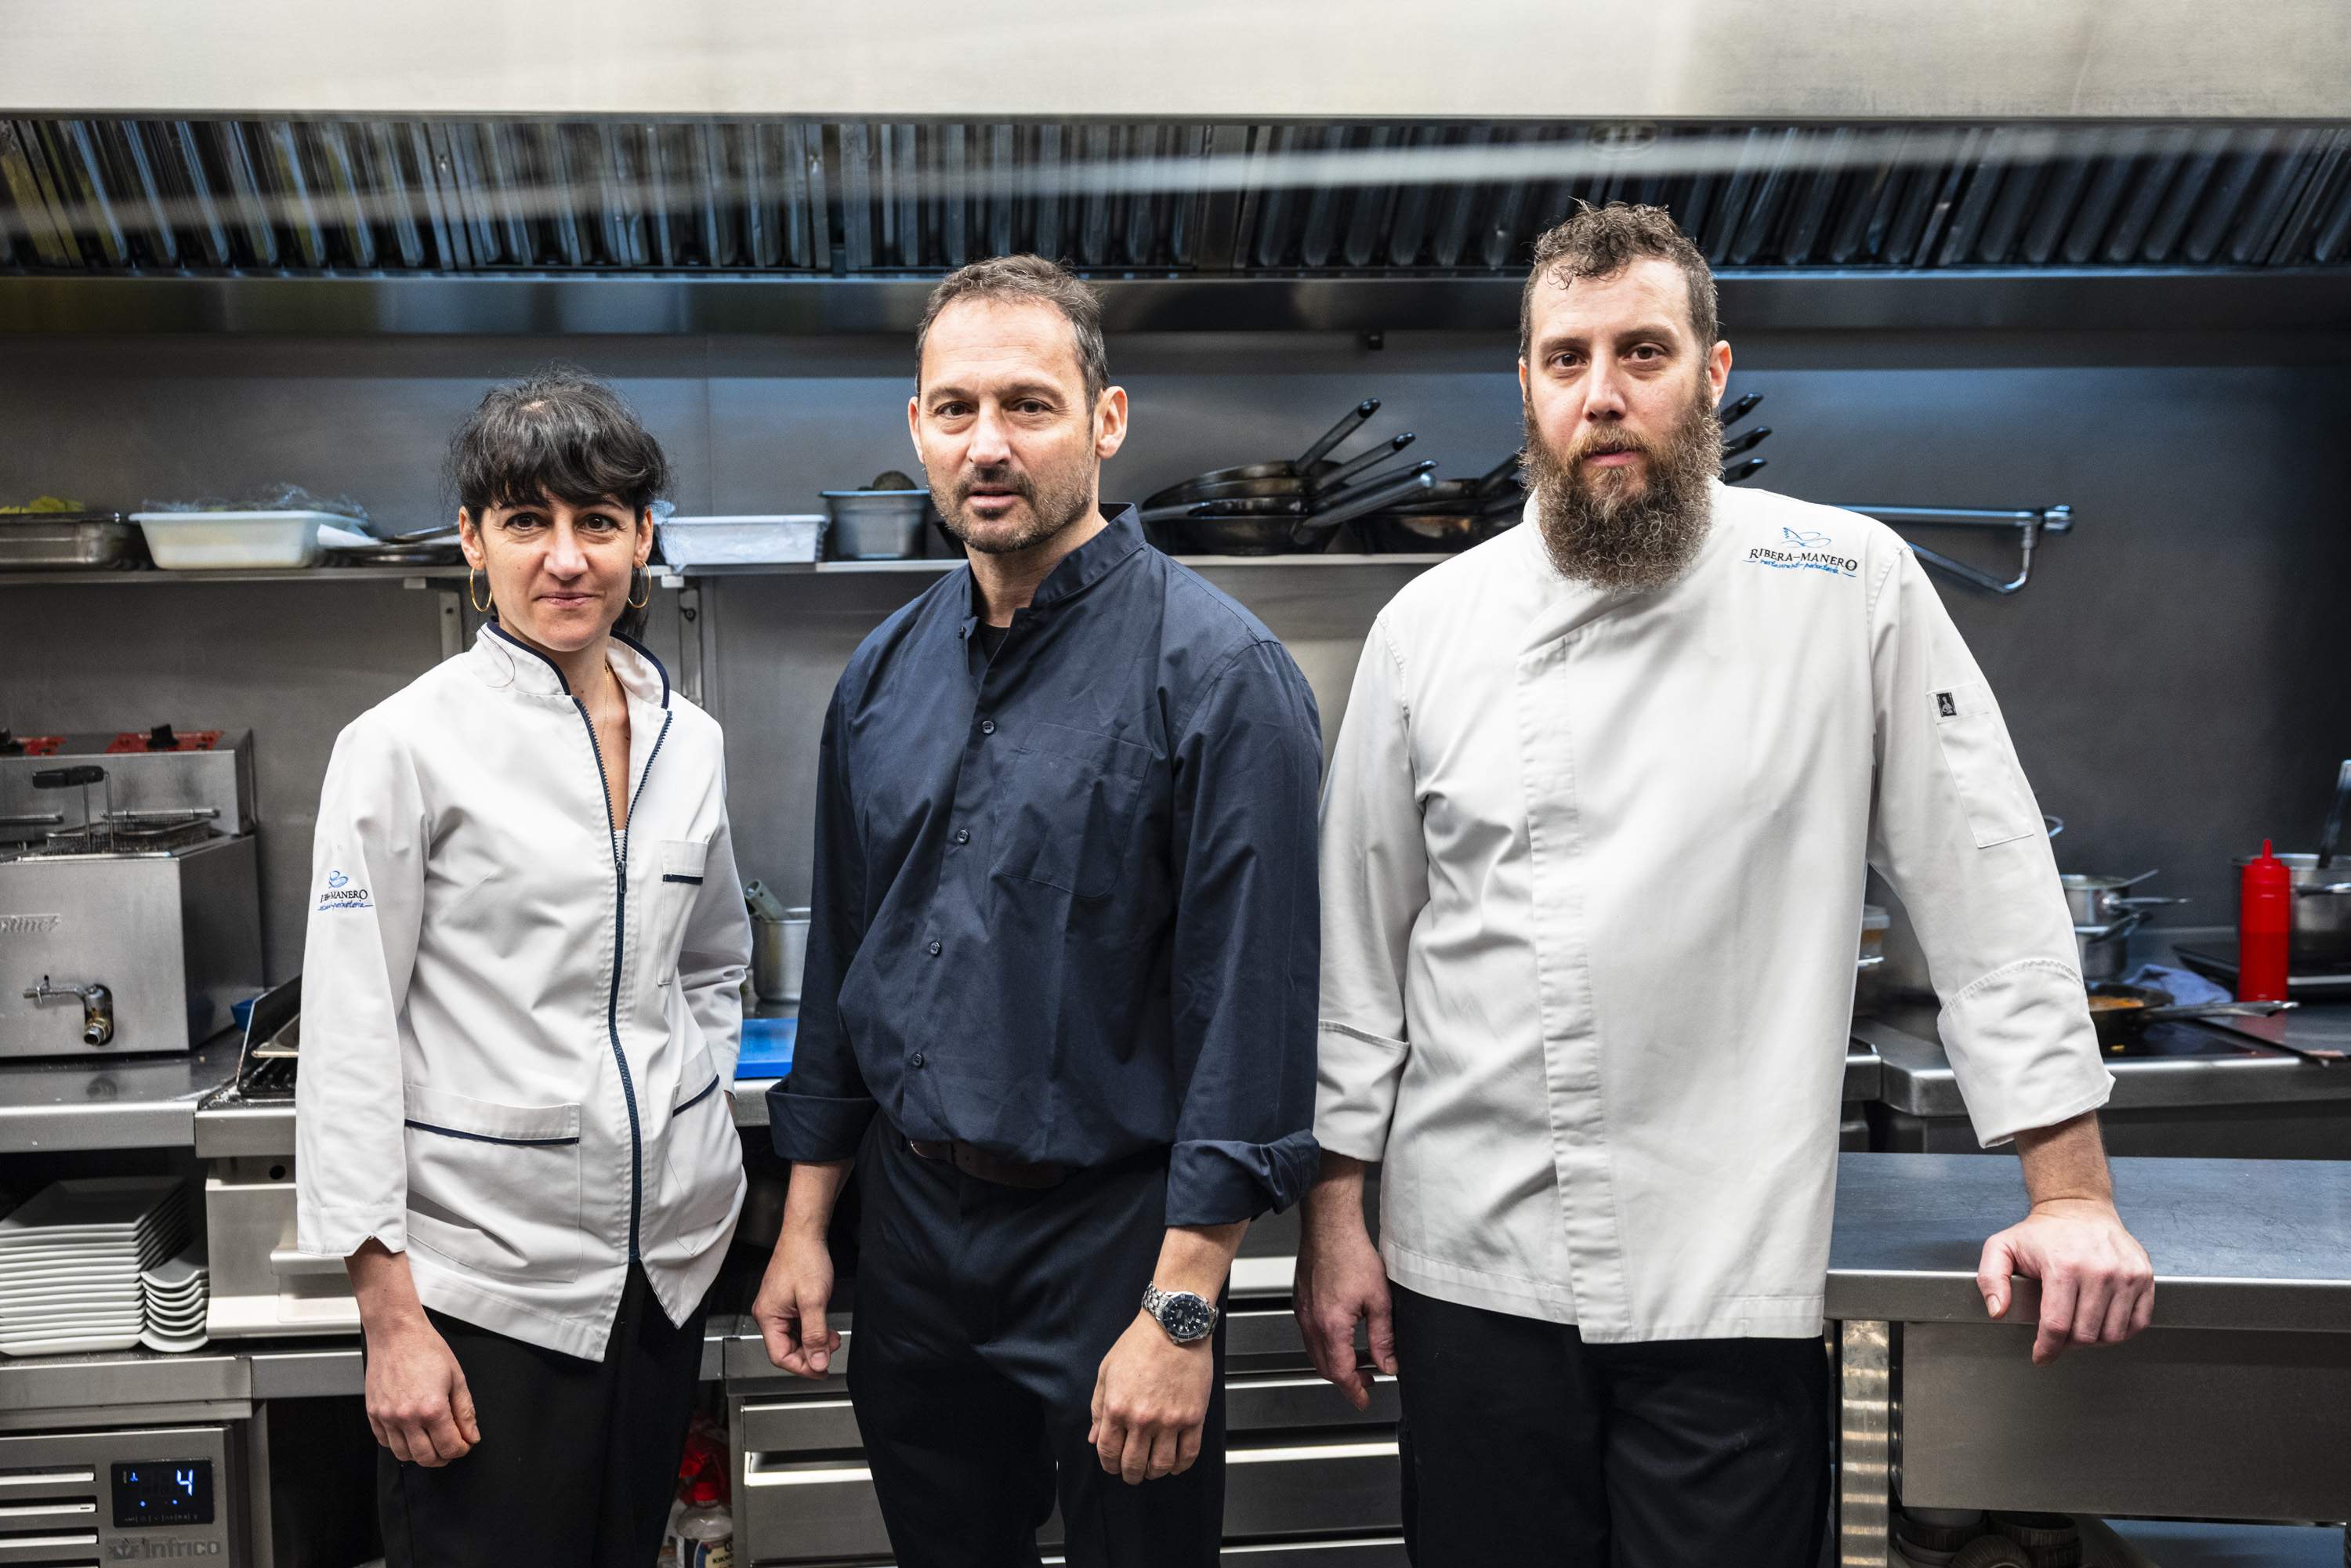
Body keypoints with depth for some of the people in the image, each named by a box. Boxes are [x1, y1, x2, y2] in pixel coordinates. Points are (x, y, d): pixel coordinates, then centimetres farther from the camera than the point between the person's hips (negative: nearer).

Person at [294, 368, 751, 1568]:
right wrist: (390, 1315, -14)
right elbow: (348, 1039, -12)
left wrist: (698, 1134, 9)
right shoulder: (406, 745, -11)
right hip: (482, 1272, -5)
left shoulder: (687, 738, 5)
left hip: (667, 1256, 5)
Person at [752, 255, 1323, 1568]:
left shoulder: (1215, 670, -15)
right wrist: (806, 1222, 12)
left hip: (1110, 1231, -5)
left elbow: (1253, 1006, -18)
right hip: (912, 1224, 6)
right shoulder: (886, 674, 5)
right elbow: (840, 959, 13)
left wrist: (1182, 1311, -19)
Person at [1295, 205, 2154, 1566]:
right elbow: (1358, 939, 6)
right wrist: (1337, 1212, 7)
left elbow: (1992, 886, -1)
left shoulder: (1852, 587, -3)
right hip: (1473, 1270, 2)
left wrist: (2072, 1191, -2)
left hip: (1733, 1286, -2)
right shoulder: (1429, 625, 2)